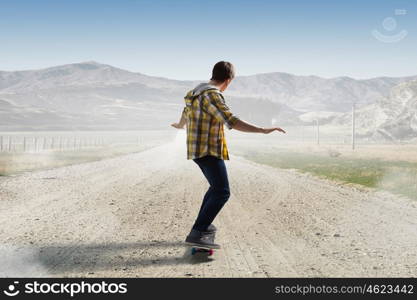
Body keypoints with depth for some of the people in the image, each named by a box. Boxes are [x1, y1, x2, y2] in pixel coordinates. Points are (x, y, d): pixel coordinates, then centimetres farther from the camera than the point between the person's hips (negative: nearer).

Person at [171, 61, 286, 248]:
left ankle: (203, 225, 34)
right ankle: (197, 234, -22)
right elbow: (232, 122, -29)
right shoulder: (212, 95, -19)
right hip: (208, 151, -10)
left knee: (217, 186, 25)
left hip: (198, 149, 10)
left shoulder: (198, 91, 12)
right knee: (222, 193, -16)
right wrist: (263, 130, -31)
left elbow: (186, 113, 32)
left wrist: (180, 125, 55)